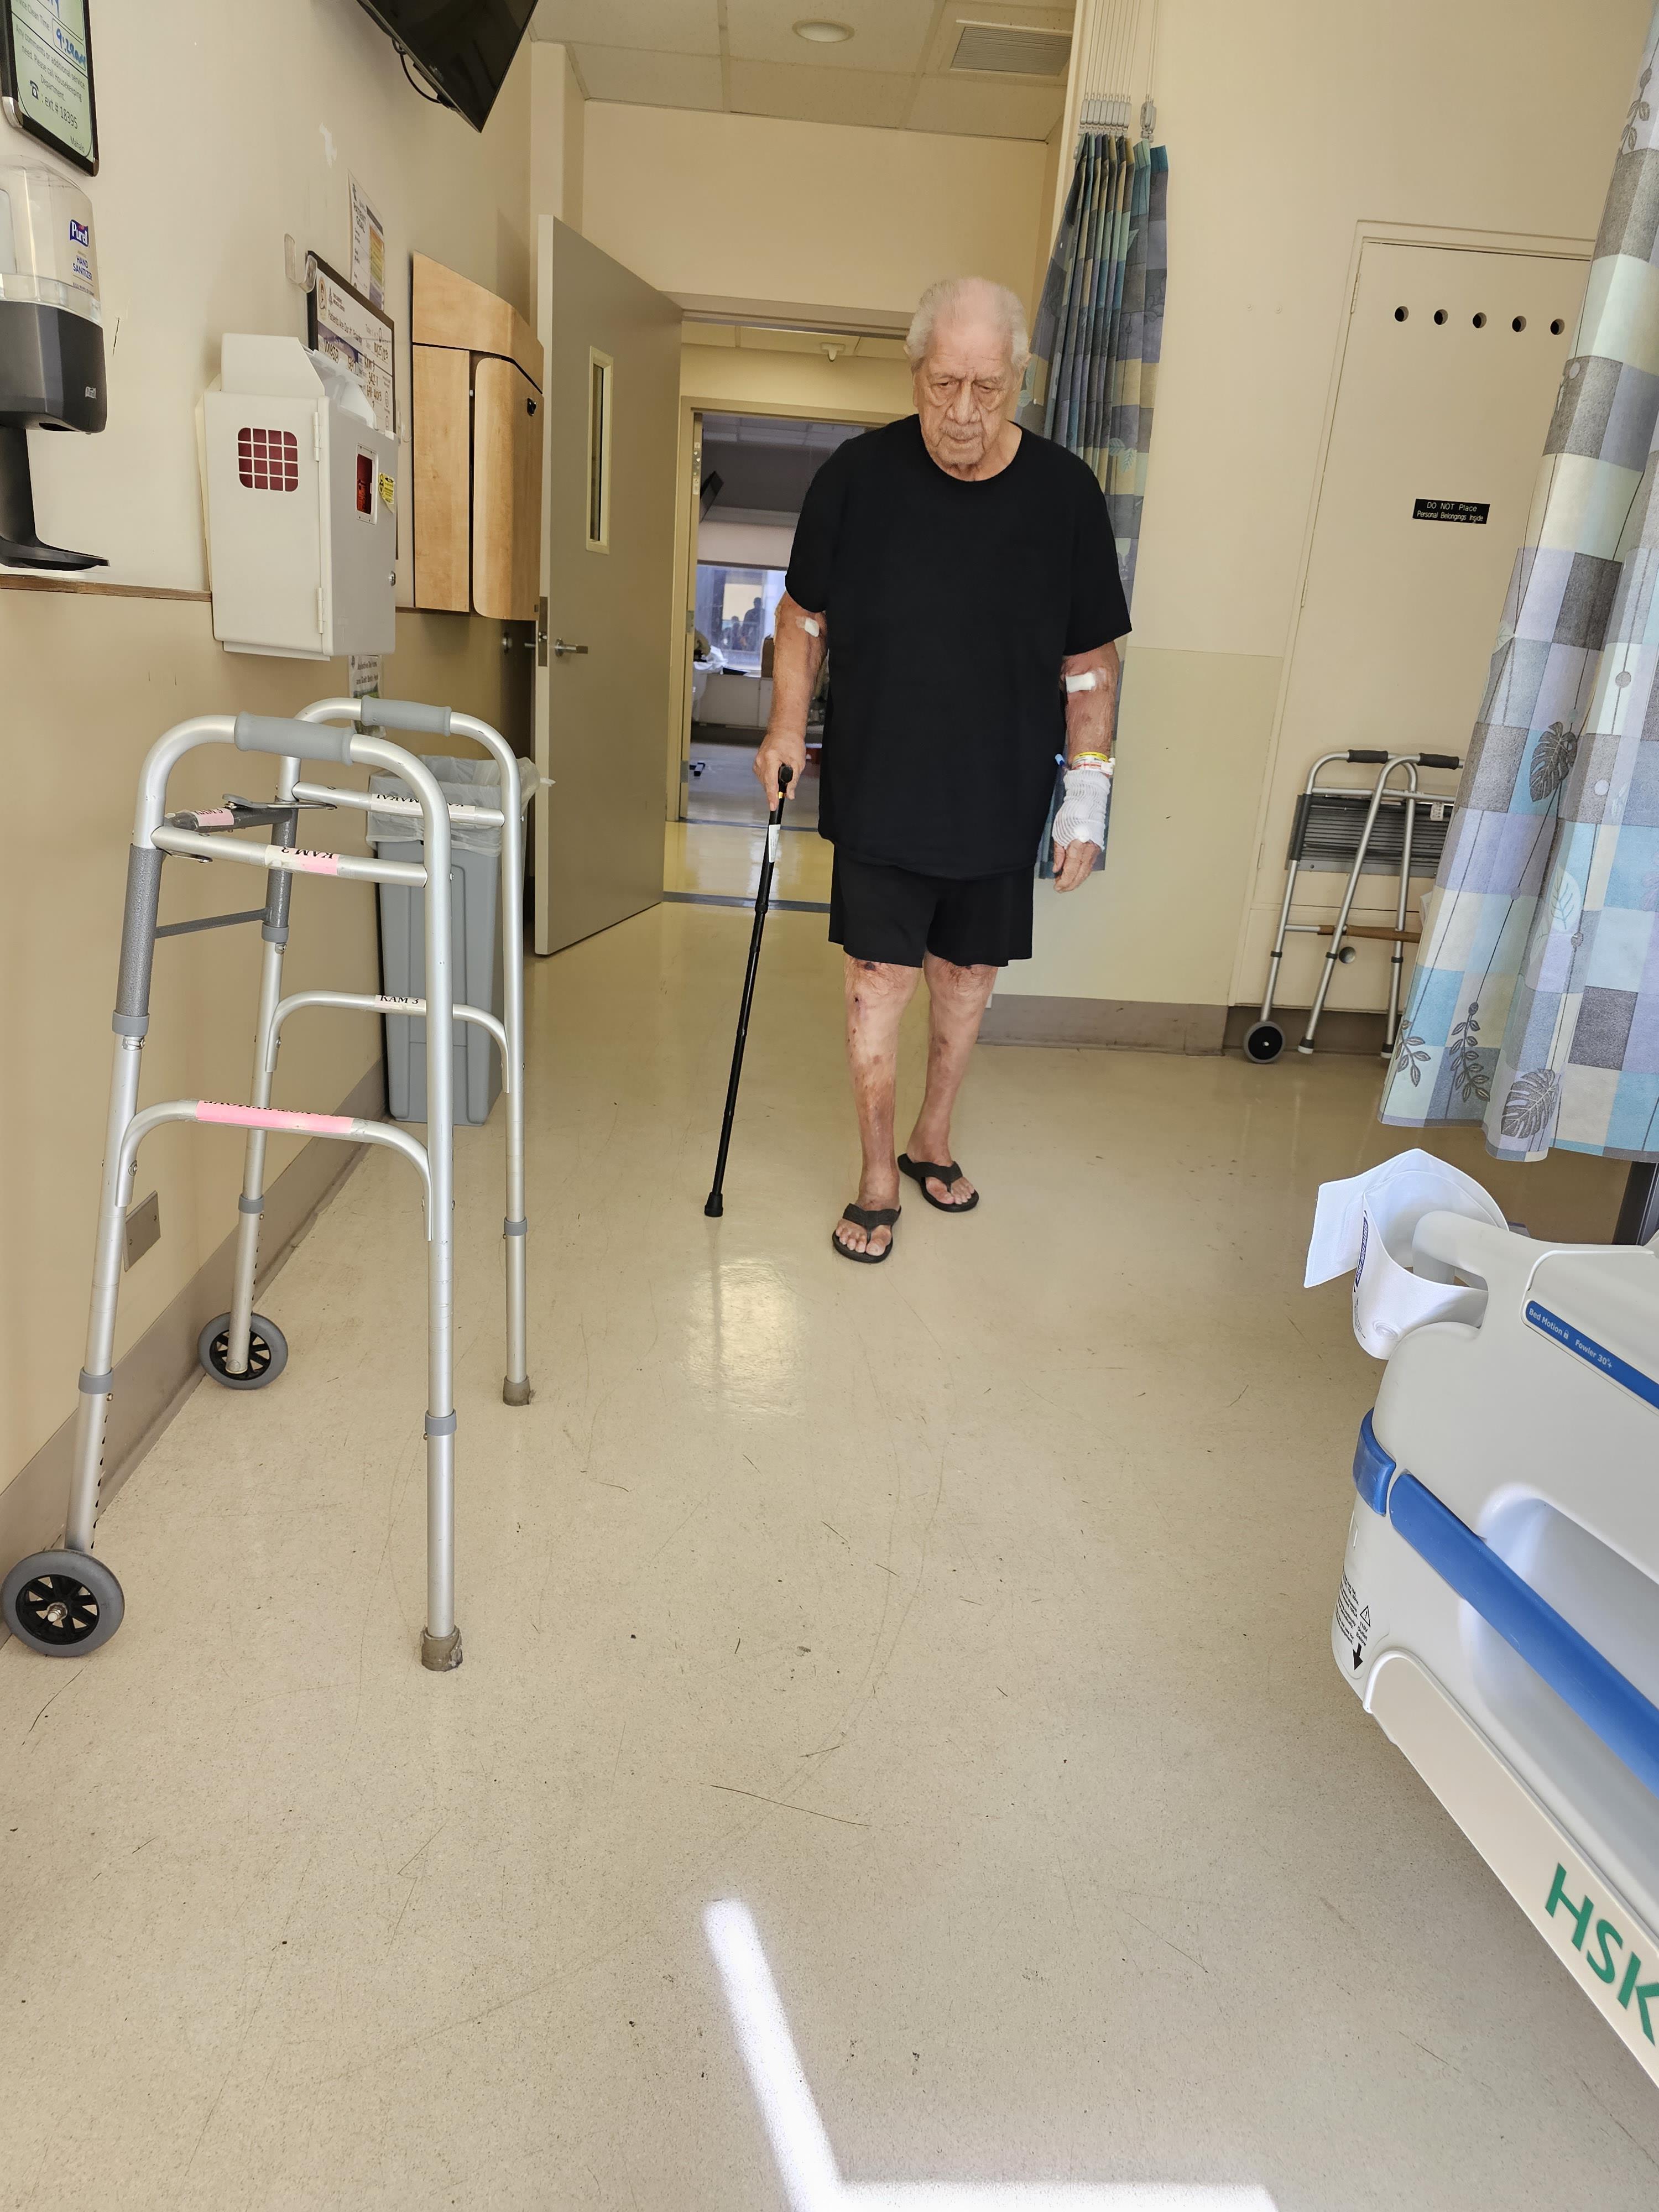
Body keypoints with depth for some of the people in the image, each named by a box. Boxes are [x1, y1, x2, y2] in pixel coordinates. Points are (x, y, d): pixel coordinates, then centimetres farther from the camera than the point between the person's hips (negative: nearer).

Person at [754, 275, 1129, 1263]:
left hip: (1000, 799, 1)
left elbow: (1091, 661, 0)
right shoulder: (859, 474, -7)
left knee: (970, 970, 12)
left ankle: (934, 1139, 34)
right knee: (880, 976, 0)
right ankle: (879, 1176, 15)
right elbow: (806, 611, 8)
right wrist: (789, 724, -1)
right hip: (880, 789, -1)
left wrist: (1088, 796, -4)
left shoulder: (1065, 492, -7)